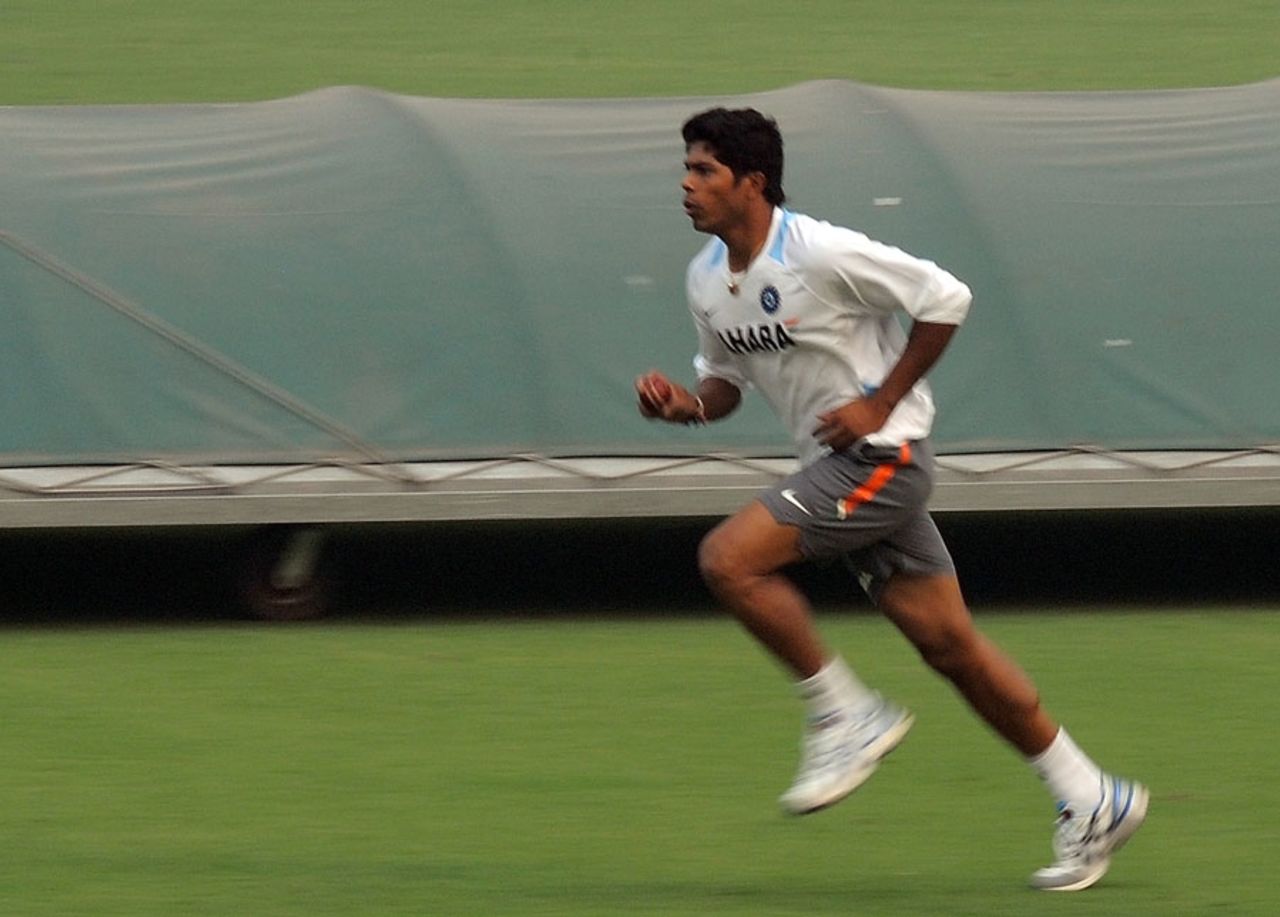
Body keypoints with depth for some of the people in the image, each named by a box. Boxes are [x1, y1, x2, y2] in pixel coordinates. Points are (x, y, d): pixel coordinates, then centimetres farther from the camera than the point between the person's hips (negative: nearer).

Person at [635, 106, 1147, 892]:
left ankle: (846, 714, -6)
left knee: (729, 558, -20)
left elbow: (945, 298, -14)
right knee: (949, 644, 8)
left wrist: (879, 403, -15)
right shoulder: (707, 280, 6)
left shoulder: (821, 255, -19)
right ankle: (1091, 802, 15)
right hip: (838, 469, 8)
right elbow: (729, 377, 20)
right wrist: (689, 406, -3)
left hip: (882, 453, -8)